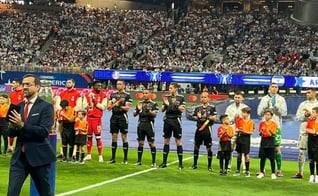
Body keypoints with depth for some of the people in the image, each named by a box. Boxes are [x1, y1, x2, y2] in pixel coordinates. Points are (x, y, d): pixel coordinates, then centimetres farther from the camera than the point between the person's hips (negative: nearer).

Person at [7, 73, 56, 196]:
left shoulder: (46, 107, -6)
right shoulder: (19, 106, 11)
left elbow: (44, 131, -18)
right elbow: (11, 134, 10)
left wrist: (22, 125, -26)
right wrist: (13, 127, -13)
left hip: (39, 156, -4)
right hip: (19, 156, 5)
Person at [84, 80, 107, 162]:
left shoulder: (103, 95, -2)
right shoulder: (88, 94, 7)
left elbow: (103, 107, -10)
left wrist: (96, 103, -16)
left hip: (97, 118, -4)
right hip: (89, 117, 4)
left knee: (98, 137, -5)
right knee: (89, 136, 11)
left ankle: (100, 156, 1)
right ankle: (89, 155, 21)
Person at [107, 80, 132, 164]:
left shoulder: (127, 95, -3)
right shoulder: (113, 95, 12)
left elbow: (127, 108, -10)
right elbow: (109, 107, 8)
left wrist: (118, 105, -14)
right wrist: (115, 103, -10)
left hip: (123, 117, -5)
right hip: (114, 117, 5)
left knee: (124, 137, -1)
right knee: (114, 137, 7)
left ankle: (125, 159, 4)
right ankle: (113, 158, 13)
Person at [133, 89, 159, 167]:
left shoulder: (154, 104, 0)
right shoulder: (140, 103, 12)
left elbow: (155, 114, -10)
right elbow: (134, 114, 10)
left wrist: (148, 110, -25)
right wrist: (138, 110, -10)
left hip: (149, 124, -4)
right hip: (141, 124, 4)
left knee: (151, 143, -2)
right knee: (140, 143, 8)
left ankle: (153, 162, 3)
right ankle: (139, 161, 16)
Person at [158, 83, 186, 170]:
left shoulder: (181, 97, -3)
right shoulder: (167, 97, 6)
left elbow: (182, 109, -9)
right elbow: (162, 110, 6)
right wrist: (166, 104, -14)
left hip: (176, 120, -4)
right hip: (167, 120, 4)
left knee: (178, 142, -1)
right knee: (166, 141, 9)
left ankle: (180, 163, 5)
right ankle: (164, 162, 16)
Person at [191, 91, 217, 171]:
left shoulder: (212, 108, 0)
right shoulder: (197, 108, 9)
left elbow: (214, 119, -4)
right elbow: (194, 117, 12)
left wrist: (207, 117, -18)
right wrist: (197, 117, -9)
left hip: (207, 129, -3)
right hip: (199, 128, 3)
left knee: (209, 147, 0)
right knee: (196, 146, 8)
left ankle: (209, 165, 9)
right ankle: (195, 164, 20)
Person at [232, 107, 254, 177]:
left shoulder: (251, 122, -7)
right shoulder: (239, 120, 3)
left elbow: (251, 132, -10)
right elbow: (236, 128, 11)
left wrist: (244, 131, -22)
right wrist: (237, 130, -12)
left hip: (246, 138, -4)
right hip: (239, 137, 4)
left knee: (246, 155, -3)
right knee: (239, 154, 12)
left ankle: (247, 171, 7)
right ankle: (238, 170, 21)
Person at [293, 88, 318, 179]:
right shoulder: (303, 104, 11)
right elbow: (297, 117, 7)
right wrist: (305, 116, -10)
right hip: (304, 131, 2)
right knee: (302, 151, 3)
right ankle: (300, 173, 10)